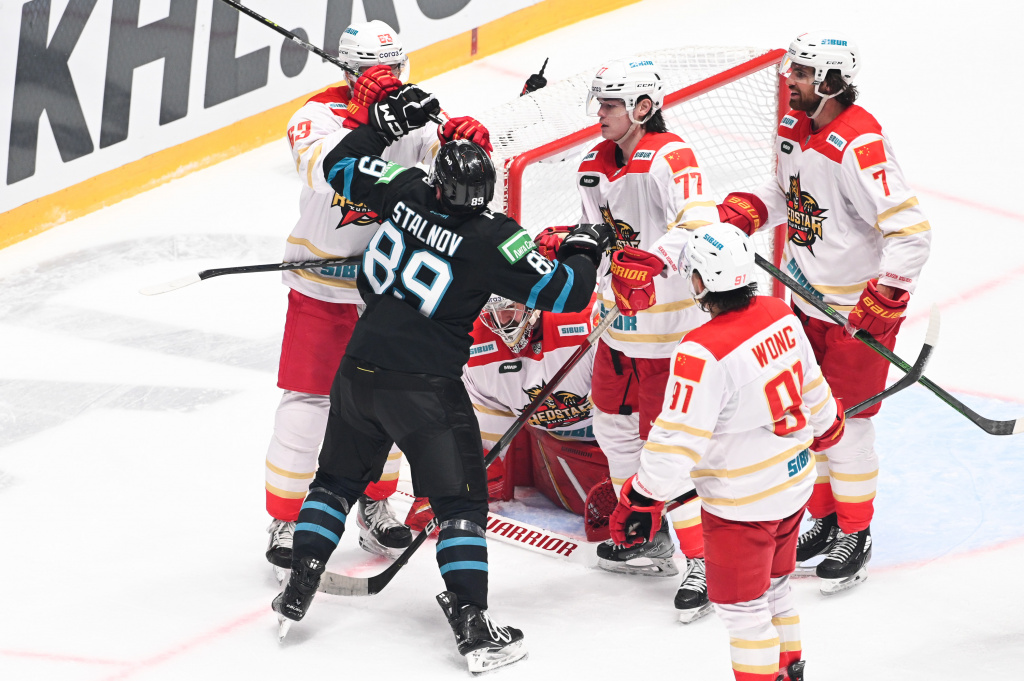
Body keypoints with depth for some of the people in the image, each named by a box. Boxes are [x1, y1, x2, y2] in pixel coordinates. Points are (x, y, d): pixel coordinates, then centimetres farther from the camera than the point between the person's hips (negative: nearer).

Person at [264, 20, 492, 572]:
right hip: (321, 290, -4)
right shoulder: (319, 115, -18)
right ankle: (285, 520, 10)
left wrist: (467, 145, -36)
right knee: (306, 405, -4)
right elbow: (325, 174, -39)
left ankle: (375, 506, 34)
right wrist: (363, 113, -49)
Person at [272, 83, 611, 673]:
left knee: (339, 477, 23)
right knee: (460, 500, 4)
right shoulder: (496, 241, -15)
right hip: (426, 387, -5)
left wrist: (387, 121, 22)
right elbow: (562, 292, -9)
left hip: (360, 370, 5)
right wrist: (585, 252, 10)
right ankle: (473, 625, -1)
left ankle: (299, 591, 25)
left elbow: (343, 167, 13)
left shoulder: (407, 191, -3)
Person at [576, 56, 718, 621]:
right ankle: (647, 539, 34)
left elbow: (700, 225, -33)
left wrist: (654, 259, -47)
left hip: (670, 324, -9)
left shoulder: (670, 158, -19)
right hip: (622, 321, 9)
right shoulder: (596, 166, 8)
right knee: (614, 422, 19)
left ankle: (703, 560, -2)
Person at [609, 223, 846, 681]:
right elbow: (813, 390, 11)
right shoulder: (780, 315, -5)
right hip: (794, 484, 8)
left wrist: (641, 500, -14)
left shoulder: (704, 354, -29)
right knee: (772, 589, 26)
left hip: (743, 505, -8)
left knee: (742, 609, 7)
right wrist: (826, 428, 31)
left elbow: (678, 443, -26)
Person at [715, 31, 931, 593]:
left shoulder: (860, 146, -27)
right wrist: (742, 213, 1)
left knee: (846, 418, -1)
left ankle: (855, 536, 15)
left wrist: (883, 302, -29)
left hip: (860, 304, -8)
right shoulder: (793, 129, 1)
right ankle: (825, 519, 32)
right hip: (809, 297, 8)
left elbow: (911, 232, -28)